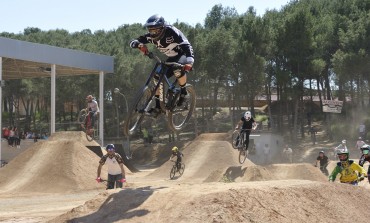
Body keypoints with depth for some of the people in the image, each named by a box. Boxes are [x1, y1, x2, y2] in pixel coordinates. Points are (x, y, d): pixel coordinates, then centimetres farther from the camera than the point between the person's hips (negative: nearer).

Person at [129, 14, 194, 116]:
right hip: (171, 59, 6)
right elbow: (133, 42, -17)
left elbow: (187, 46, -38)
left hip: (183, 55, -6)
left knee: (178, 71, -37)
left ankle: (183, 92, -11)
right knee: (158, 77, -9)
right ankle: (158, 107, -2)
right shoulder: (151, 36, -14)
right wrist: (140, 45, -42)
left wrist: (189, 63, -54)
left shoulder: (172, 32, -31)